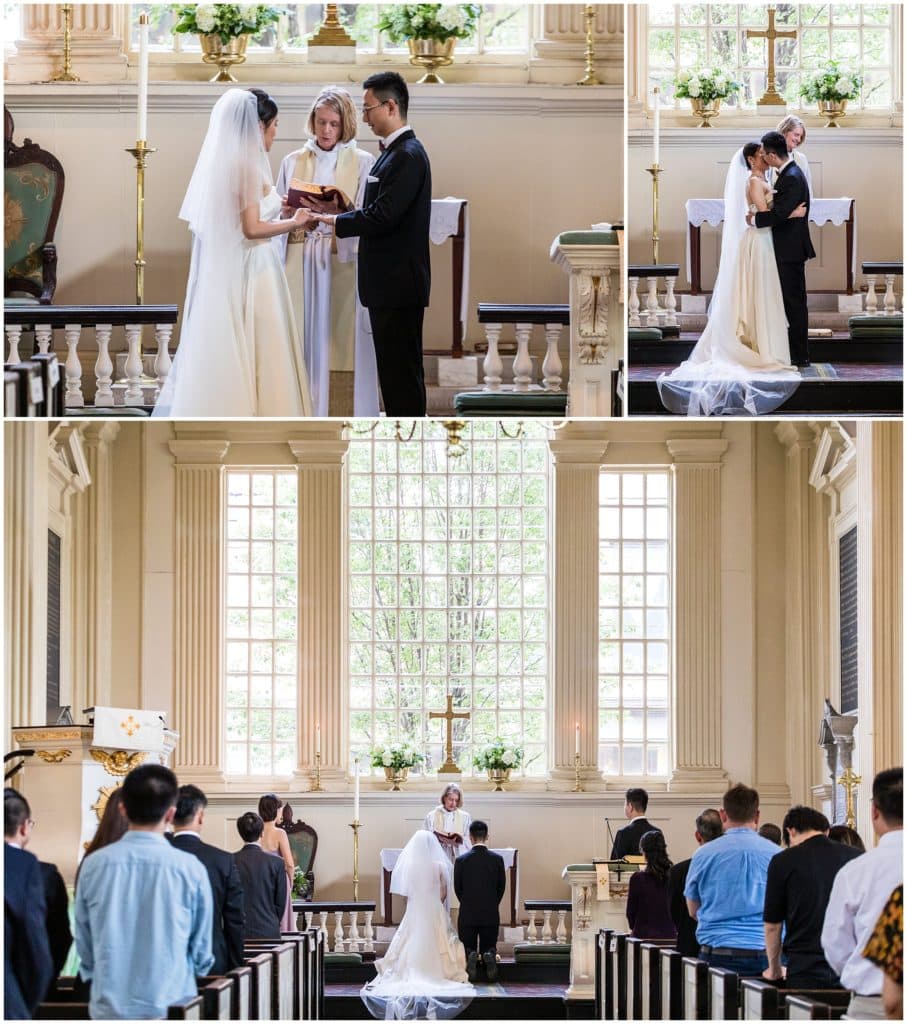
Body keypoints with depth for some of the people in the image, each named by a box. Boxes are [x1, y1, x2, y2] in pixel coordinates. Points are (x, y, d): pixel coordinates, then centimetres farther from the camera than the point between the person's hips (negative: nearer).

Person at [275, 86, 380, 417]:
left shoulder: (363, 163, 3)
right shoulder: (293, 162, 10)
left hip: (344, 264, -2)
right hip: (300, 266, 2)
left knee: (342, 348, -3)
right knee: (304, 349, 1)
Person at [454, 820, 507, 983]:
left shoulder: (461, 860, -6)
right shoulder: (497, 859, -4)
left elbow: (457, 887, 2)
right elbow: (501, 887, 3)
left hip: (467, 914, -1)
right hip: (491, 914, 1)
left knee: (467, 949, 12)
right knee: (489, 948, 14)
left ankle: (471, 957, -22)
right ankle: (489, 957, -21)